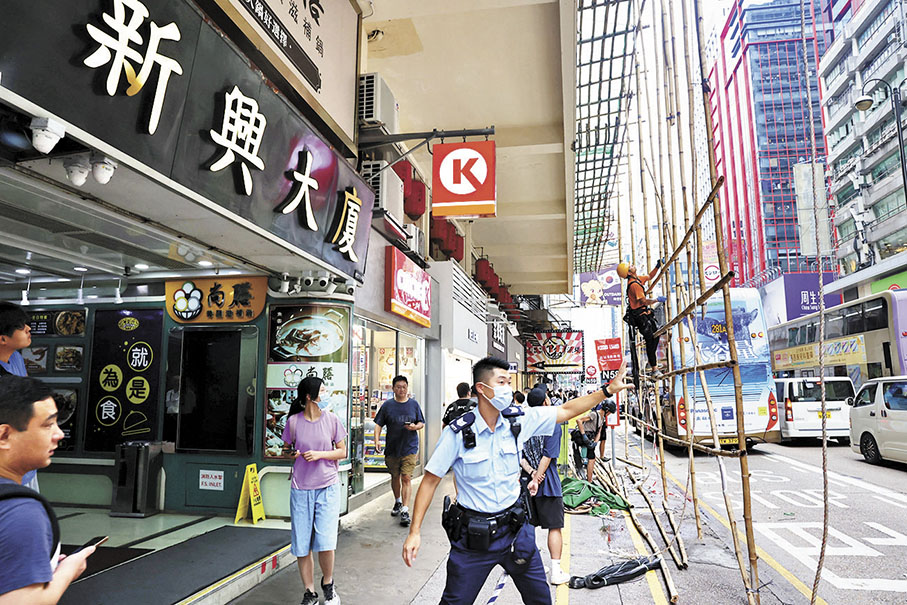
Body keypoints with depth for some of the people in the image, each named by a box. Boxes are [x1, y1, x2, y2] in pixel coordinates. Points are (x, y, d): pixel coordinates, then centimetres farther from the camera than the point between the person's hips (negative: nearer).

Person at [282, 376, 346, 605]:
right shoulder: (293, 421, -1)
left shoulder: (331, 420, -1)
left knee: (325, 543, -9)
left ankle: (328, 584, 20)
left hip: (327, 487, -1)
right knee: (302, 545, 5)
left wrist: (319, 454, -10)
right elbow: (288, 449, 13)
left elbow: (342, 452, 5)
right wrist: (293, 454, -10)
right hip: (301, 489, 1)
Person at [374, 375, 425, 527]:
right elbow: (379, 424, 2)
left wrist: (415, 426, -13)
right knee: (395, 477, 16)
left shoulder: (414, 404, 2)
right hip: (392, 448, 2)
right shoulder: (387, 405, 1)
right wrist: (376, 440, -11)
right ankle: (398, 502, 39)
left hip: (410, 448, -2)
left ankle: (405, 510, -6)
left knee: (406, 478, -9)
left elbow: (422, 423, 9)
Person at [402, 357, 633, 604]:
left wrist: (609, 390, -2)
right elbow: (430, 480, -10)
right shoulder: (458, 432, -16)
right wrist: (415, 532, -12)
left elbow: (567, 410, 2)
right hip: (472, 537, -3)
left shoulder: (519, 420, -5)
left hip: (514, 527, 4)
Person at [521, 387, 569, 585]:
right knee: (554, 527, 4)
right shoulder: (552, 423, -9)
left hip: (524, 480, 5)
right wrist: (536, 479, -16)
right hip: (547, 482, -5)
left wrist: (531, 471, -9)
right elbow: (548, 455, -15)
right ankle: (556, 572, 5)